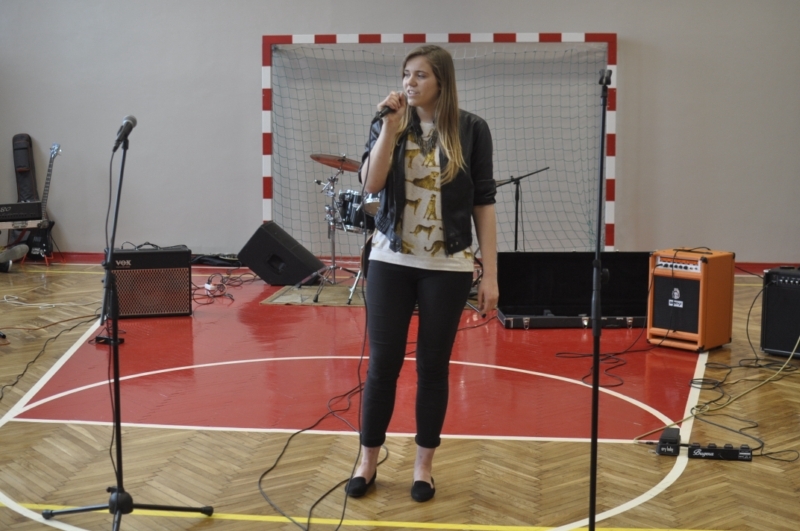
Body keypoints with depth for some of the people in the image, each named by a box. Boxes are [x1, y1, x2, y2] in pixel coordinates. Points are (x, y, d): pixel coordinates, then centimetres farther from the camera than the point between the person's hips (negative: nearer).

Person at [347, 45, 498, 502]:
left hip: (448, 267, -1)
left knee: (433, 365, 6)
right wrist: (390, 127, -16)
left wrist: (490, 274, -6)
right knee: (383, 363, 4)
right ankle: (368, 462, 19)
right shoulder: (388, 125, 3)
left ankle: (424, 467, 21)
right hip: (391, 260, 1)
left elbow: (484, 203, -3)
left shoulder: (471, 130, -2)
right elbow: (370, 184, -11)